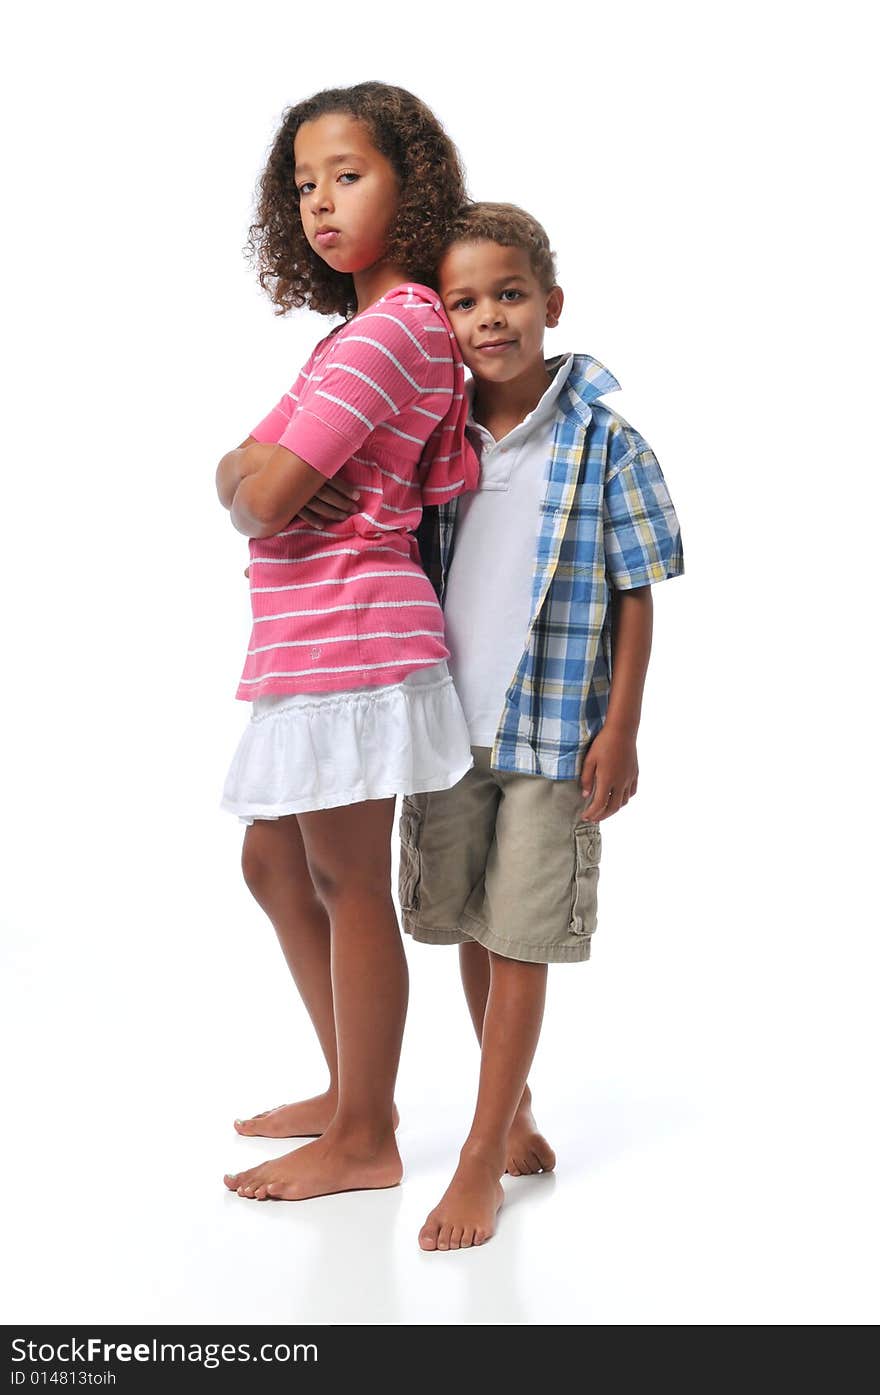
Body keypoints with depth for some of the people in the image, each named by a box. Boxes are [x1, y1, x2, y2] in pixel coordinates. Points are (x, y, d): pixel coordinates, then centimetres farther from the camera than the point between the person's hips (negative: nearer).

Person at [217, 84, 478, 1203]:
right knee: (274, 864, 18)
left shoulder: (392, 325, -15)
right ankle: (351, 1089, 32)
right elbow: (238, 475, 14)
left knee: (347, 883, 1)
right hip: (303, 644, 10)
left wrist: (260, 484, 1)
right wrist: (256, 473, -8)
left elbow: (263, 501, -22)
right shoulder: (363, 330, 19)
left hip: (352, 634, -10)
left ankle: (365, 1140, 16)